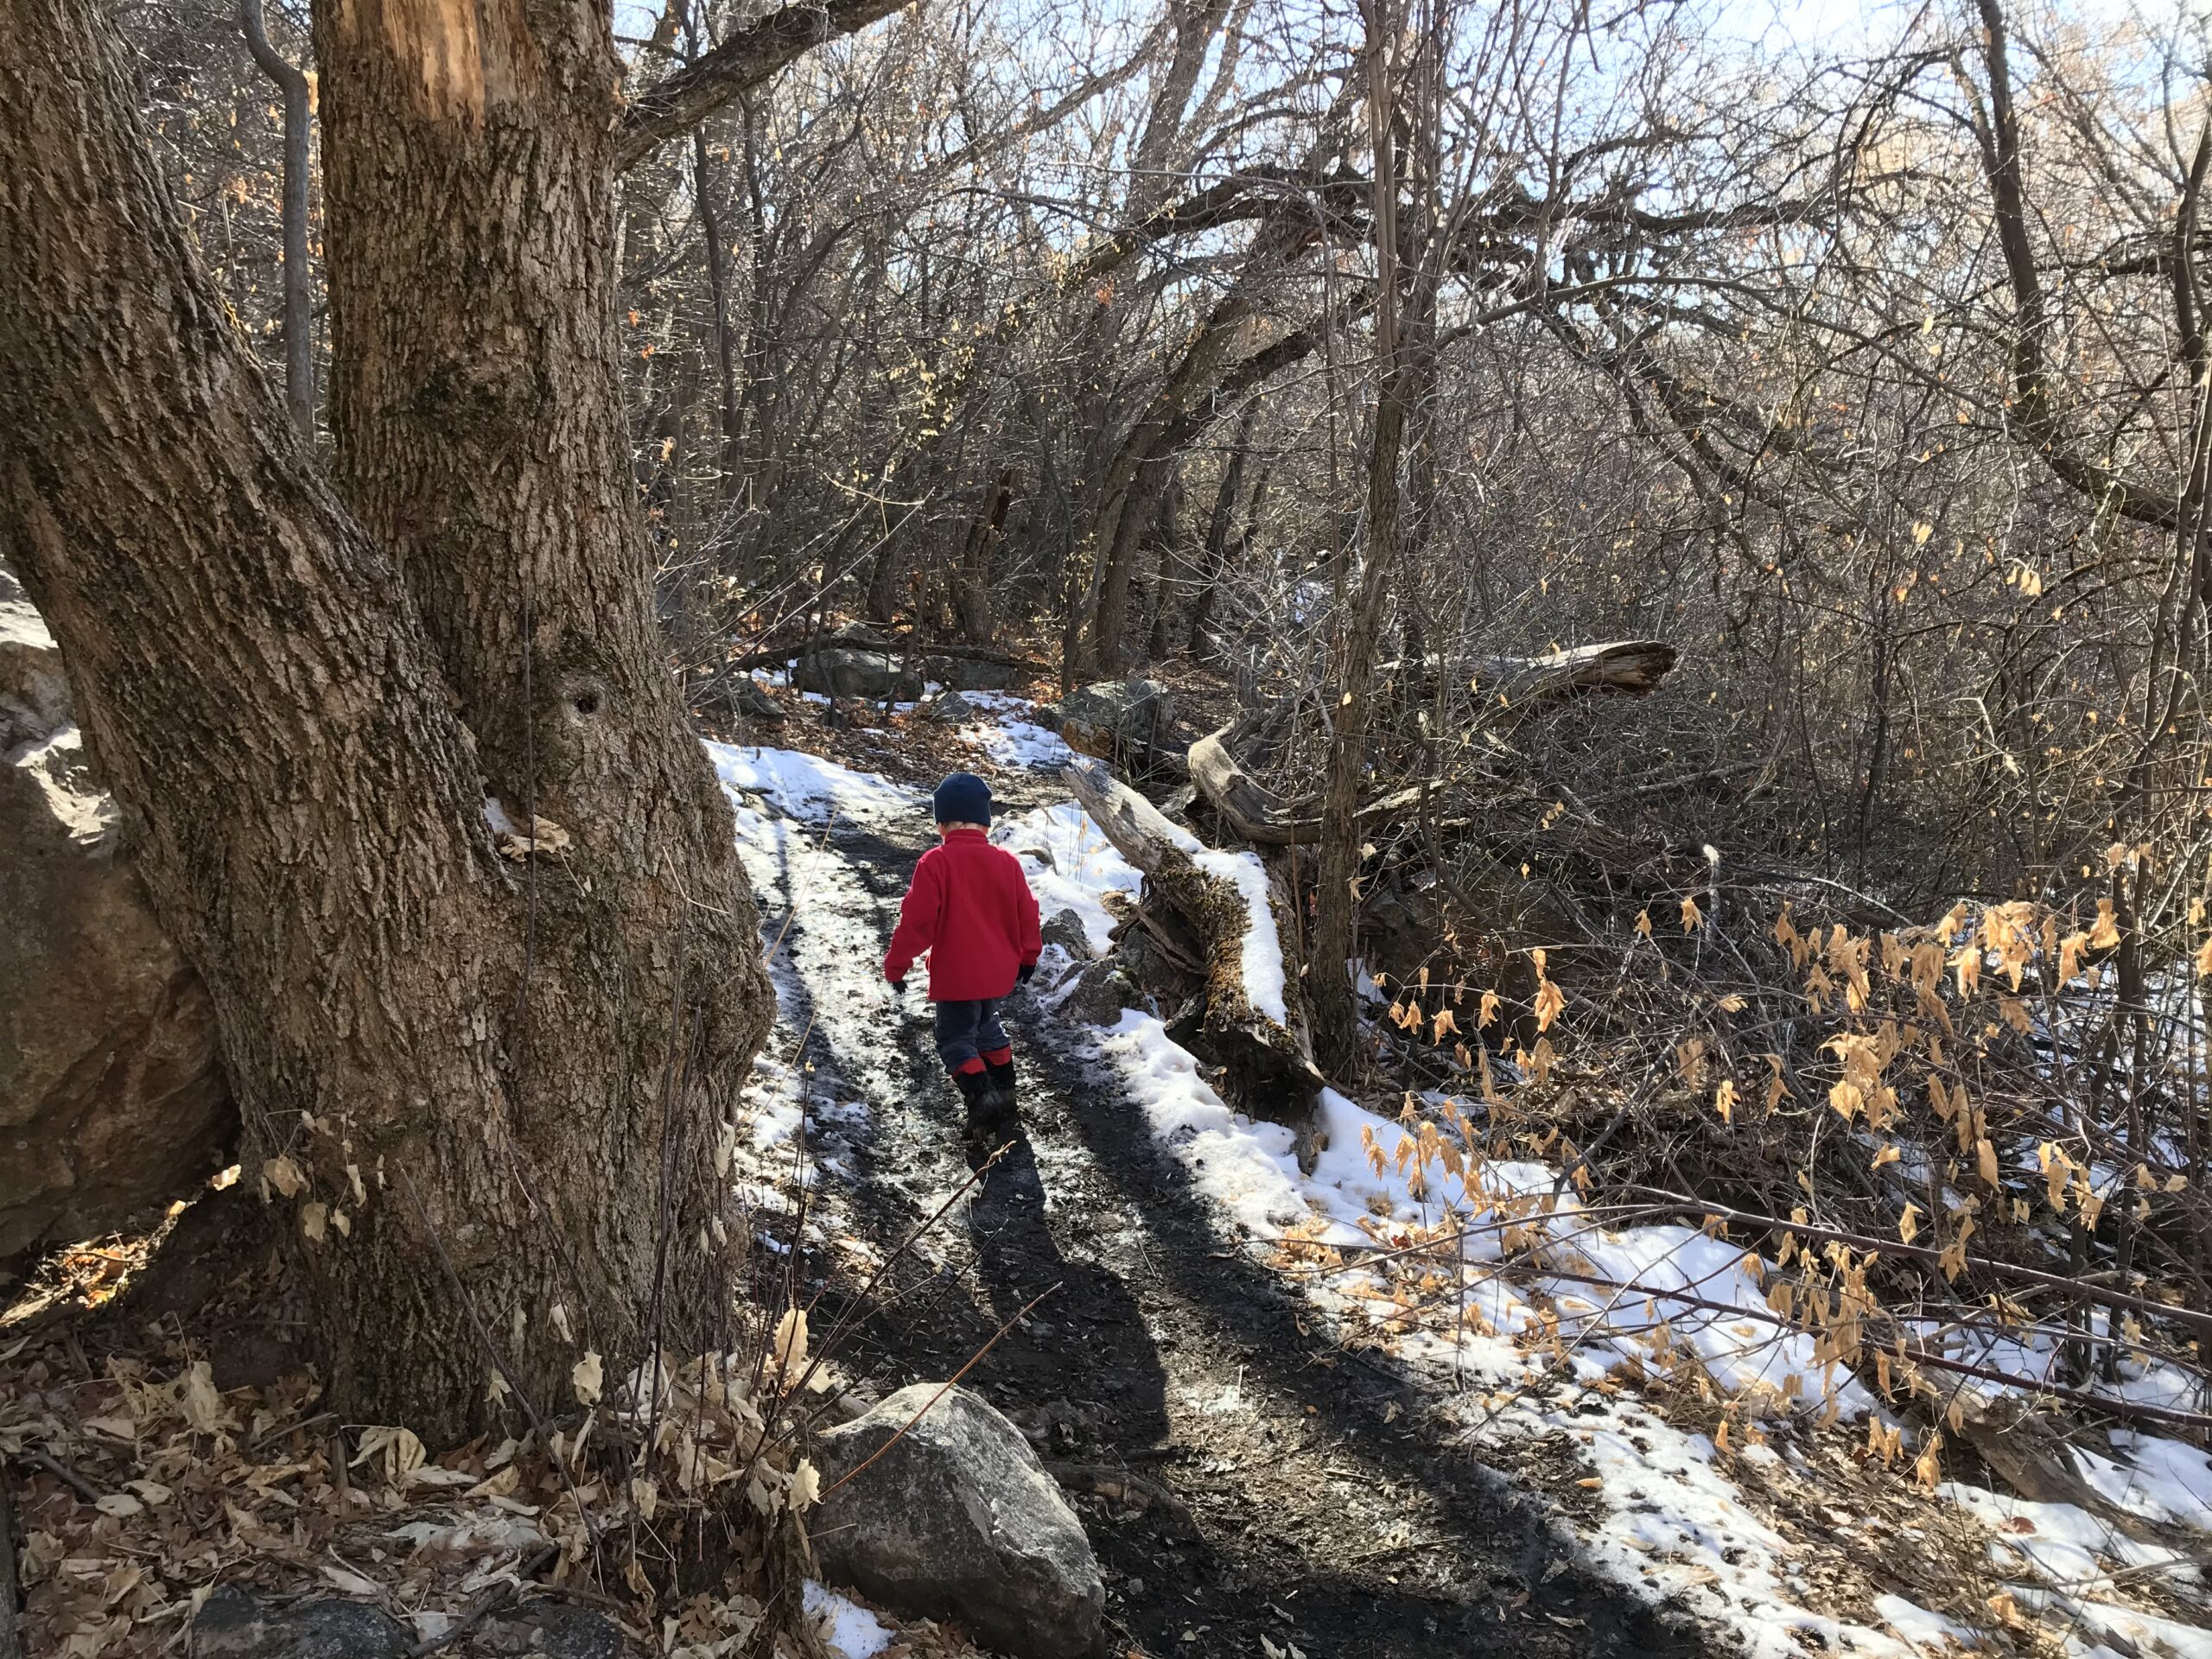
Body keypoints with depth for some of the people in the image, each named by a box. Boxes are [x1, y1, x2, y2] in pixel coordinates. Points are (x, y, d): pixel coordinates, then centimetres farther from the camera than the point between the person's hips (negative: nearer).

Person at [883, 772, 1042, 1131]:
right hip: (999, 972, 5)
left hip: (956, 976, -5)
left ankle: (981, 1094, -14)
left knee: (955, 1040, 6)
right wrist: (1028, 955, 21)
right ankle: (1004, 1090, 31)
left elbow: (917, 919, -15)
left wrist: (896, 964, -3)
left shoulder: (935, 863, -16)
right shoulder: (1006, 861, -1)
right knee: (986, 1026, 27)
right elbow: (1027, 913, 6)